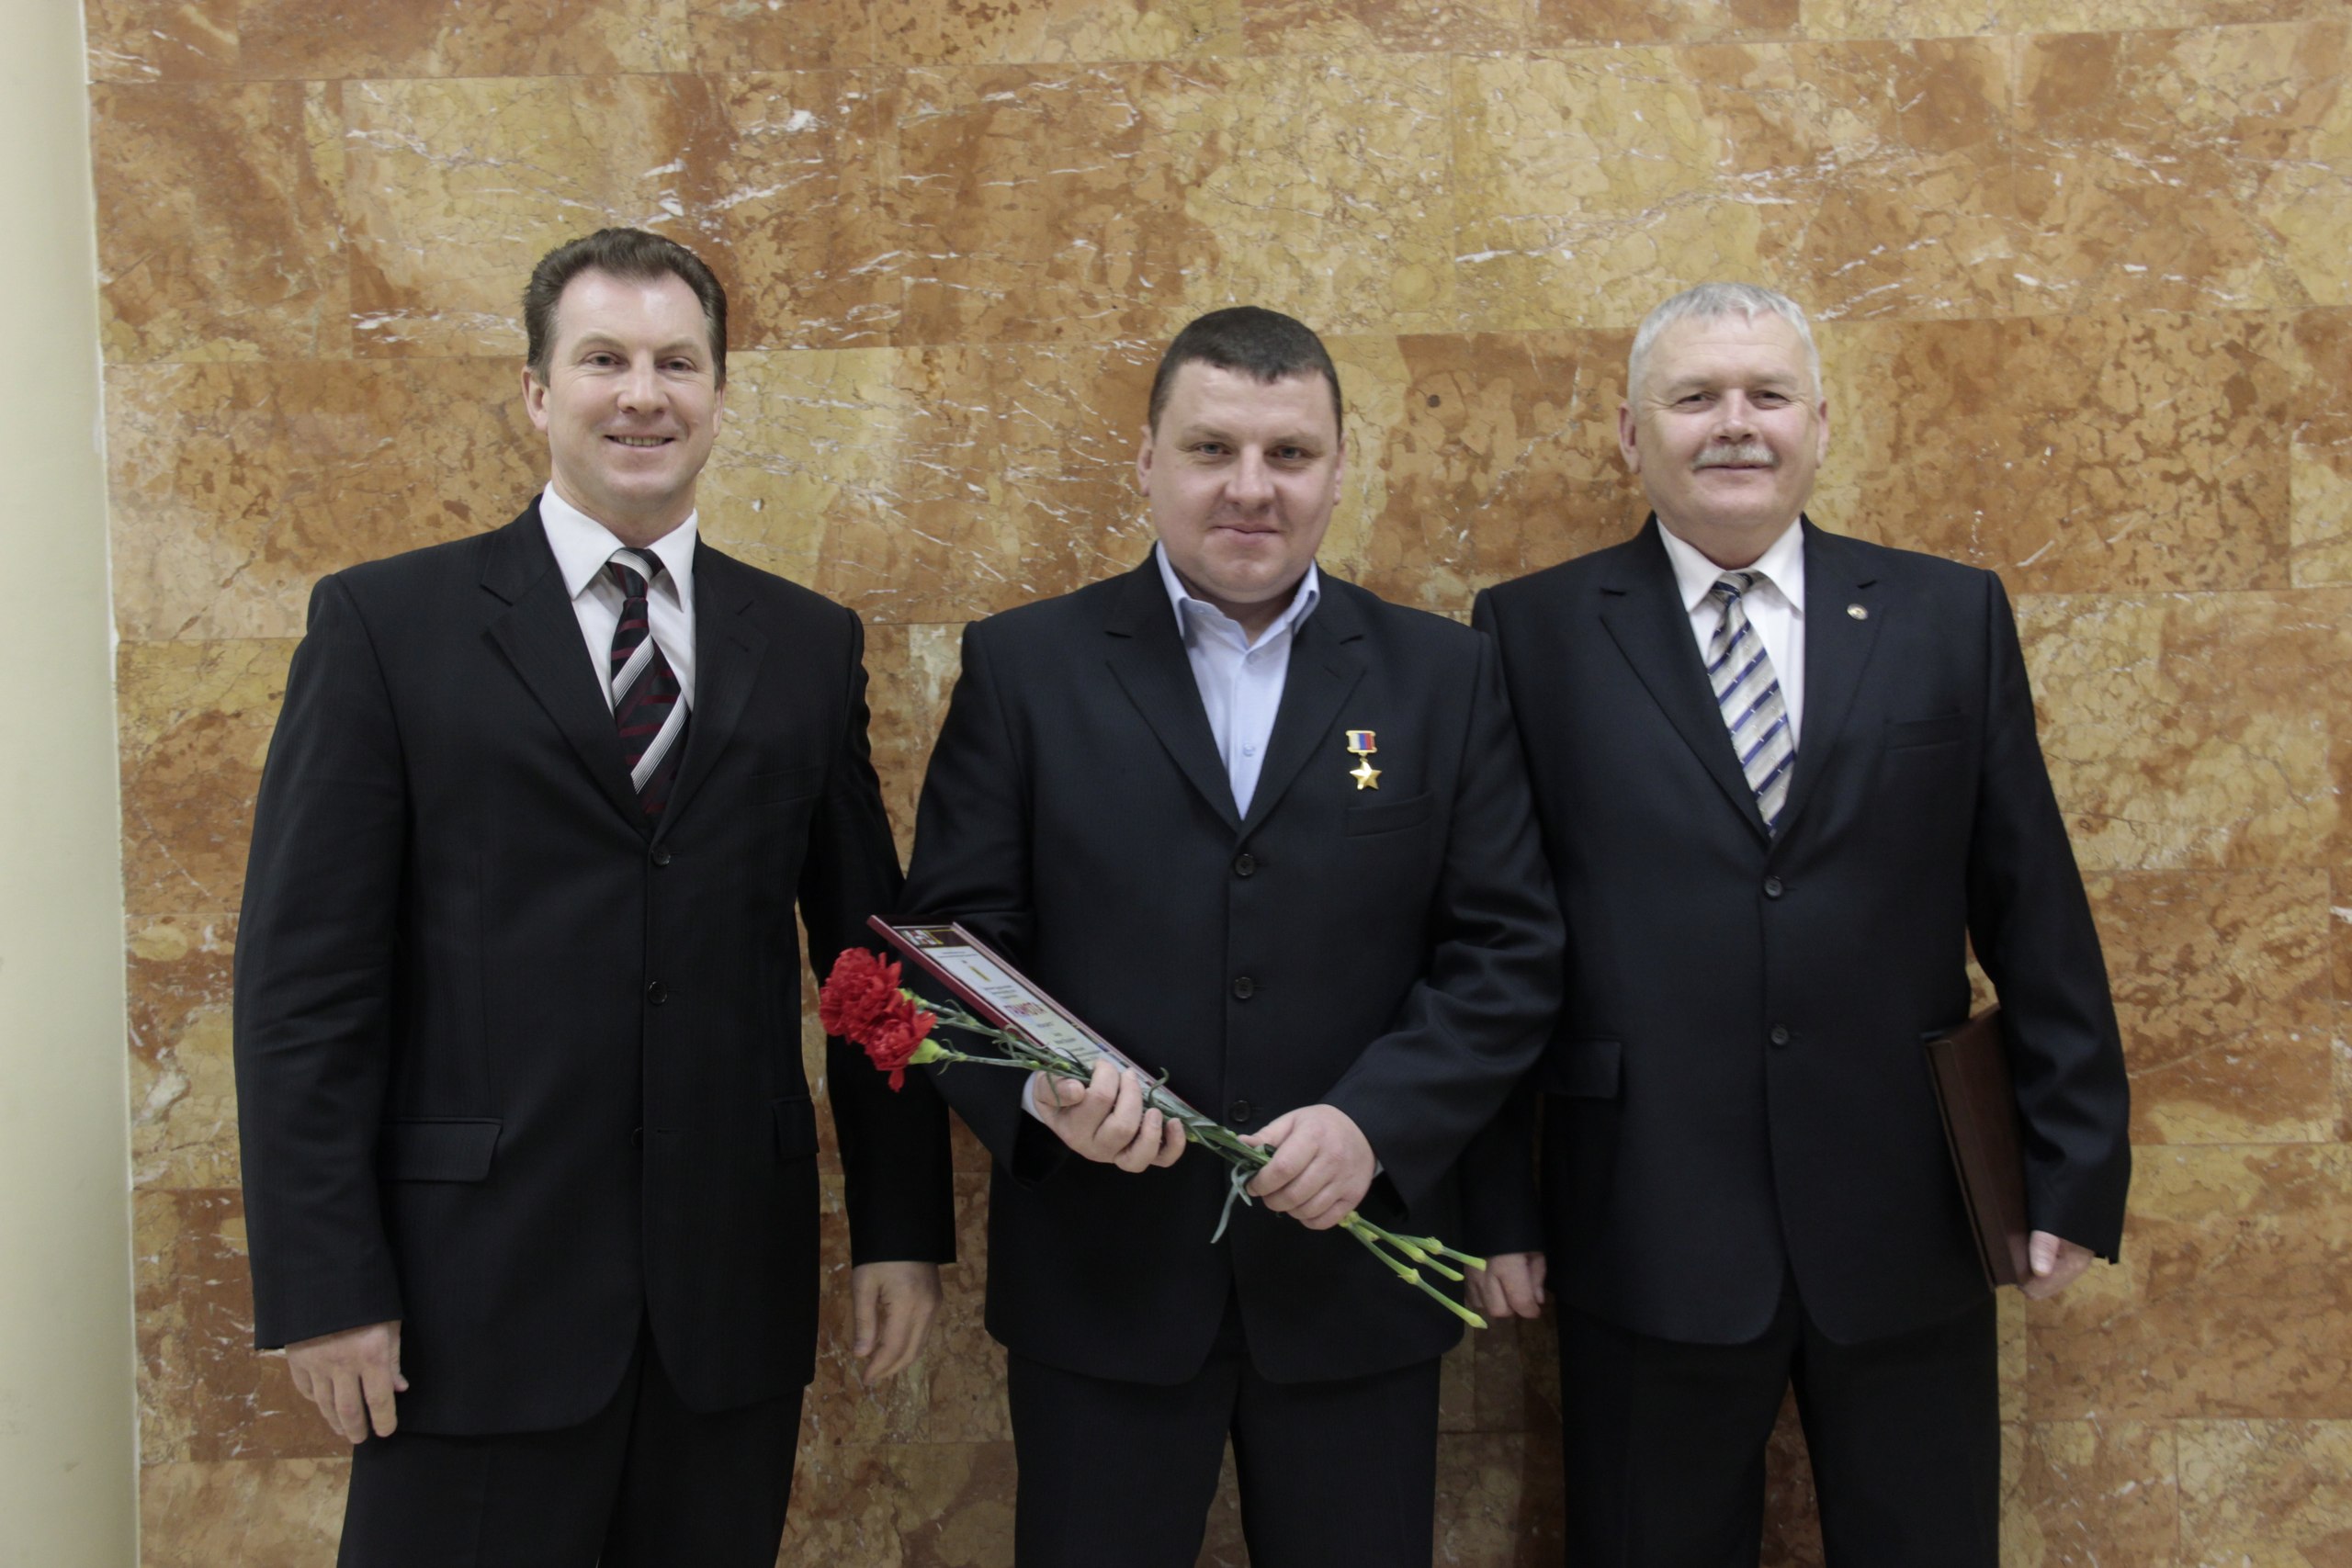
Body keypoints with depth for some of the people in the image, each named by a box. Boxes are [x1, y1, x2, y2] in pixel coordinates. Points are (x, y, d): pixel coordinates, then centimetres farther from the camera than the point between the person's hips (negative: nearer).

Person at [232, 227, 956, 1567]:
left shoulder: (810, 644, 8)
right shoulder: (387, 625, 0)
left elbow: (870, 946, 9)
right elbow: (305, 971, -4)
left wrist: (904, 1227, 6)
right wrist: (321, 1281, -8)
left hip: (735, 1289, 3)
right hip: (476, 1291, -2)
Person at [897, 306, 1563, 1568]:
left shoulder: (1442, 677, 4)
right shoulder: (1023, 666, 1)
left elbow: (1510, 948, 0)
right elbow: (951, 934, -1)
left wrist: (1375, 1122, -14)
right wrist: (1042, 1085, -20)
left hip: (1353, 1256, 1)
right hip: (1097, 1268, -1)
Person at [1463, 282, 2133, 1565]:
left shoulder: (1950, 617, 5)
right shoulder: (1535, 633, 0)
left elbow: (2033, 910, 6)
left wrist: (2077, 1166, 4)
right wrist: (1492, 1200, -2)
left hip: (1906, 1225, 2)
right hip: (1646, 1237, -1)